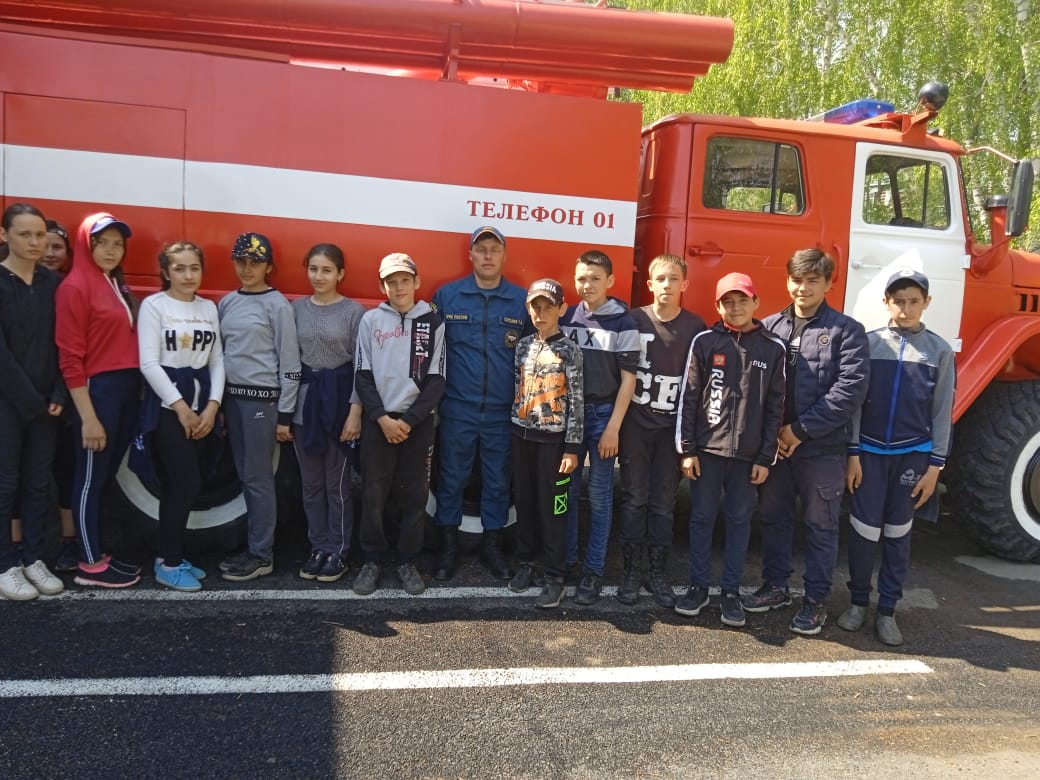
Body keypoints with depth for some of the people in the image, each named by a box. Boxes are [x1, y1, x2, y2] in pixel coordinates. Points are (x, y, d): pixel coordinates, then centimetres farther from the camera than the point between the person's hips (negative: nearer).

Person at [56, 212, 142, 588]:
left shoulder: (118, 285, 14)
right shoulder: (76, 287, -9)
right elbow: (70, 358, -13)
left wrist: (133, 391, 7)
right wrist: (88, 417, -15)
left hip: (127, 389, 8)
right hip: (98, 390, -8)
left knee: (107, 476, 14)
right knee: (91, 479, 2)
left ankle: (98, 552, 25)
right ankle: (90, 565, 13)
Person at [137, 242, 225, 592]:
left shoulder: (209, 308, 11)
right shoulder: (153, 305, -5)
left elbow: (216, 360, 8)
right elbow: (149, 363, -11)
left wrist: (212, 405, -4)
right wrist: (181, 406, -13)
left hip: (202, 404, 5)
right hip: (167, 404, -5)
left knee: (178, 485, 9)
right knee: (187, 484, -9)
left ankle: (170, 556, 20)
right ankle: (169, 564, 4)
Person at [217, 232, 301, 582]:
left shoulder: (277, 304, -6)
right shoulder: (227, 302, 11)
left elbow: (290, 363, -8)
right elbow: (219, 353, 15)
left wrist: (285, 414, -10)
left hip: (262, 397, -6)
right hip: (232, 396, 6)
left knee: (259, 477, -3)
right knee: (244, 476, 10)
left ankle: (261, 555, 7)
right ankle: (254, 546, 21)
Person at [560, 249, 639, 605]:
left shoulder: (622, 322, -6)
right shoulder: (567, 318, 5)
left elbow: (628, 378, -7)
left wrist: (613, 428, -12)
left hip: (603, 413, -3)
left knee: (598, 495, 3)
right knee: (567, 490, 8)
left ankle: (593, 570, 12)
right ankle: (565, 559, 22)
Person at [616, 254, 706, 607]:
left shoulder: (695, 327, 0)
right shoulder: (633, 320, -1)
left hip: (672, 427, 1)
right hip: (635, 424, 0)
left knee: (663, 503, 7)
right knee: (634, 500, 4)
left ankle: (657, 572, 18)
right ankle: (631, 570, 15)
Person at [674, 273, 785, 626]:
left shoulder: (773, 348, 1)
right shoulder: (705, 342, 0)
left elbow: (775, 407, 2)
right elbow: (689, 397, 0)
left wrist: (766, 457, -1)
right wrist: (687, 448, -4)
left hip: (748, 454, 0)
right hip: (706, 449, 0)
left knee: (739, 522, 8)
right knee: (701, 519, 7)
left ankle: (731, 591, 19)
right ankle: (698, 586, 19)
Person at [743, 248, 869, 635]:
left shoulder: (846, 331, -4)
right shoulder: (769, 327, 6)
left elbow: (850, 390, -13)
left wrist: (801, 430, -15)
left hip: (821, 448, -4)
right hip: (773, 443, 4)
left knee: (820, 526, 7)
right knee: (773, 518, 15)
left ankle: (816, 600, 20)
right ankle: (775, 586, 31)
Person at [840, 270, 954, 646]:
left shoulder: (939, 351, 1)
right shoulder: (869, 343, -1)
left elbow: (942, 412, 2)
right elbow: (855, 401, 0)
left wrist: (935, 465, -2)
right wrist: (852, 454, -3)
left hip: (913, 454, 1)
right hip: (870, 452, 0)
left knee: (898, 533, 8)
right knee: (864, 529, 2)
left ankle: (888, 610, 19)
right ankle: (858, 601, 20)